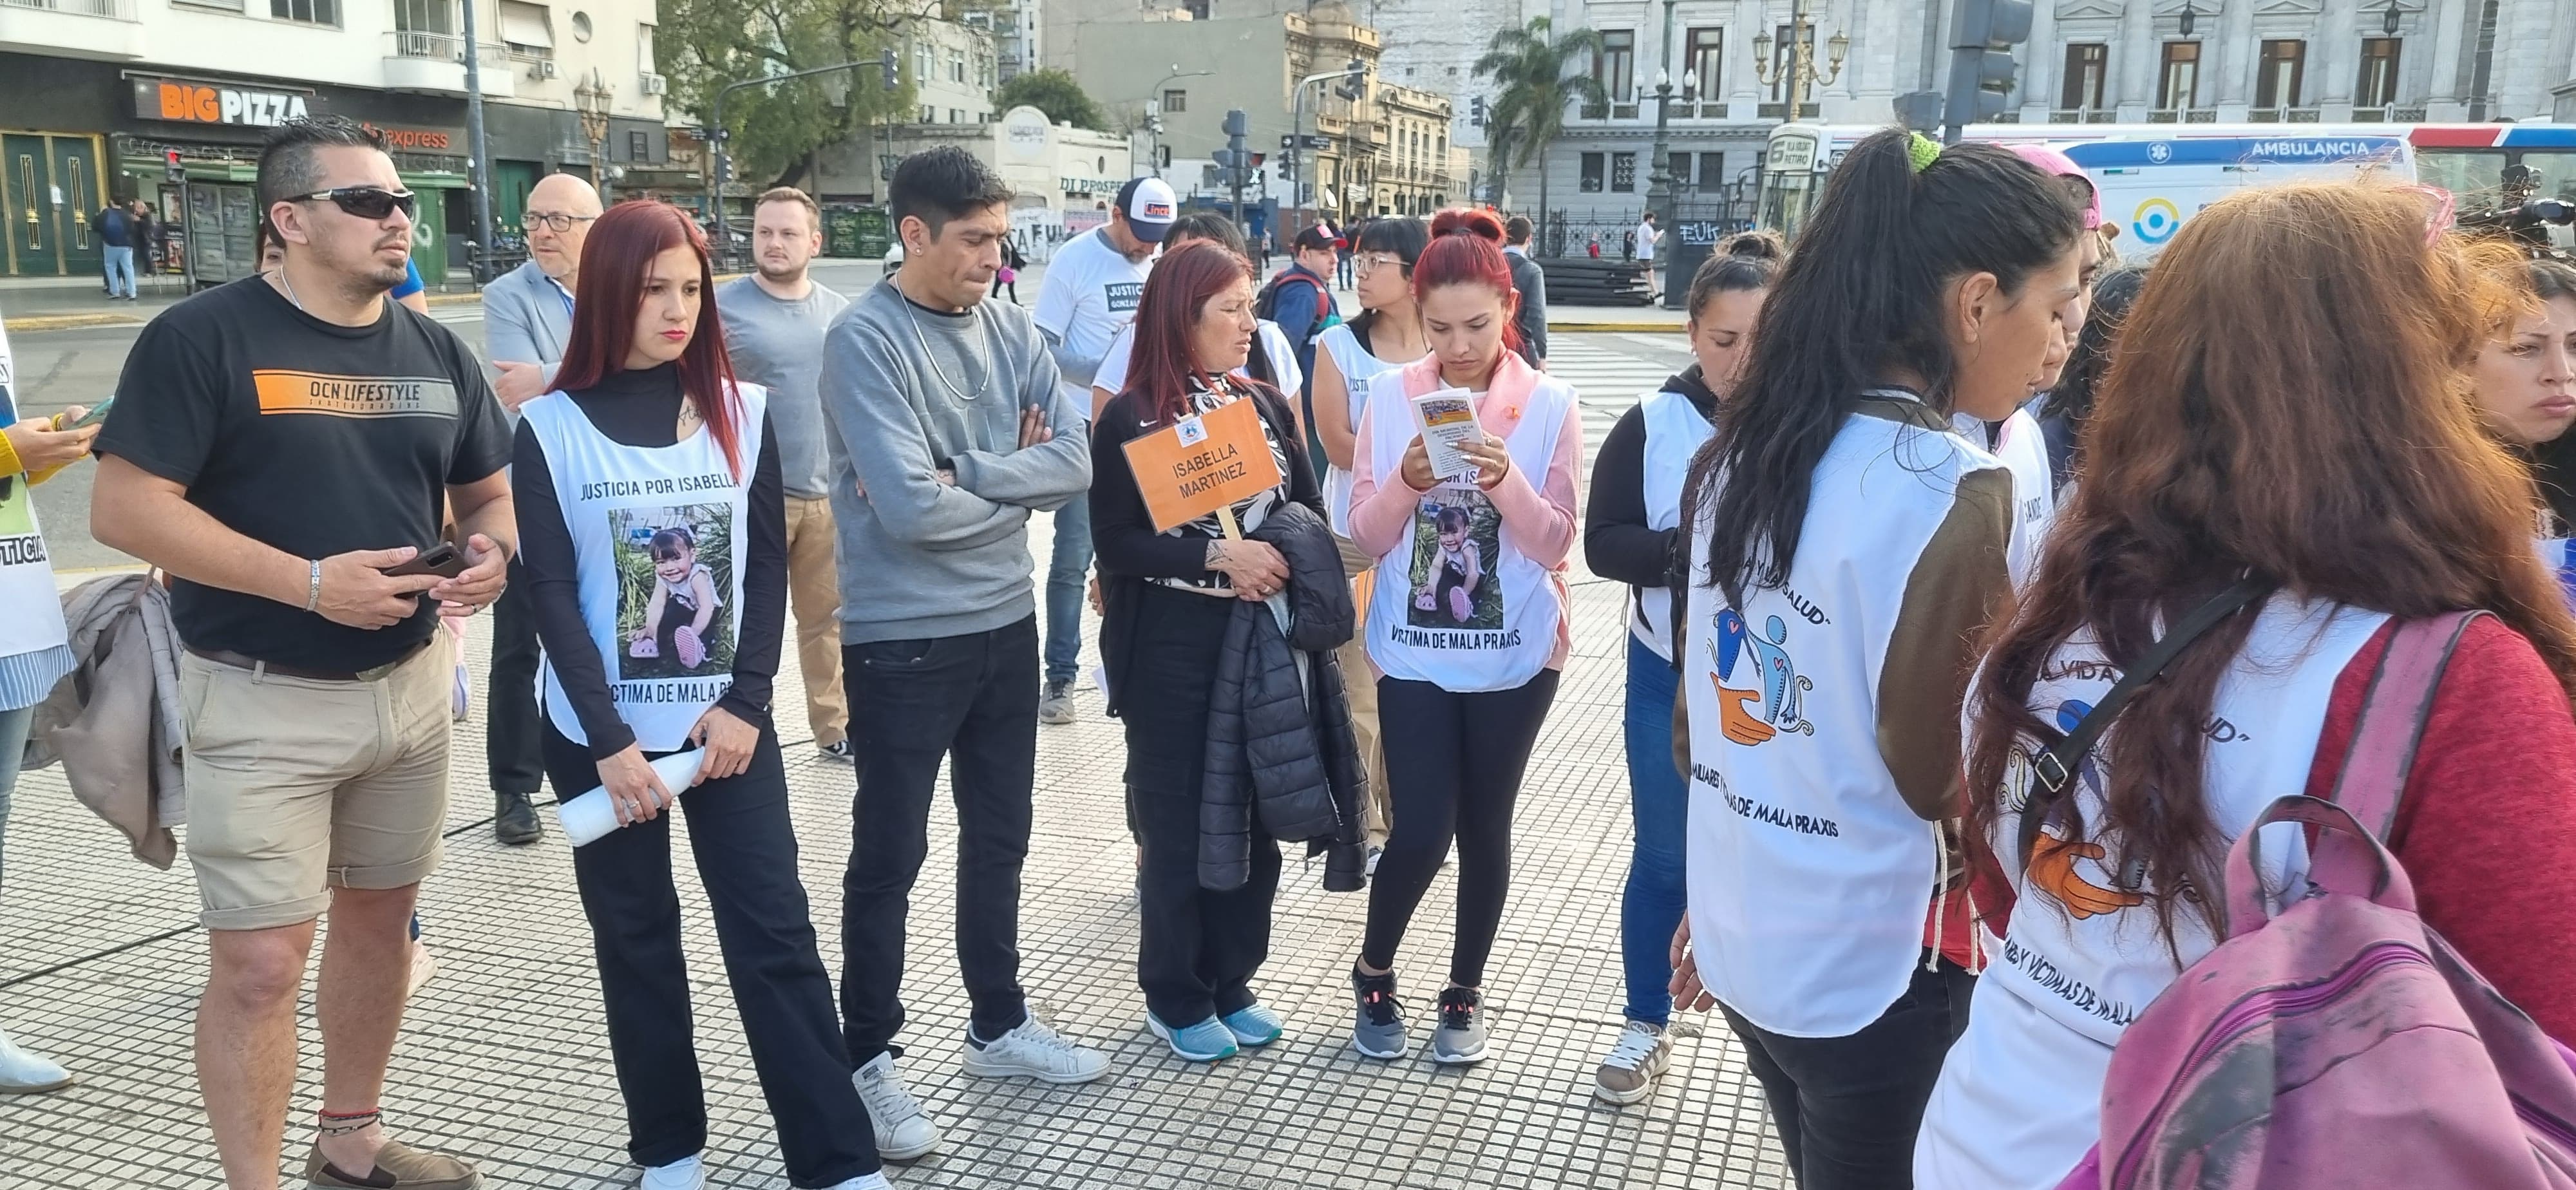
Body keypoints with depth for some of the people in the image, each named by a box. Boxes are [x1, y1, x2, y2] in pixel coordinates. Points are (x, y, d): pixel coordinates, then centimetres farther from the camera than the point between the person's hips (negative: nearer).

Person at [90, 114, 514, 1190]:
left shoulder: (435, 352, 8)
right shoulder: (203, 337, -10)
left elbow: (487, 491, 16)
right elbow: (124, 508, -16)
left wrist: (494, 551, -8)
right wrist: (311, 582, -23)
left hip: (408, 684, 6)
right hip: (260, 702, -6)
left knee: (379, 918, 16)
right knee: (260, 961, -4)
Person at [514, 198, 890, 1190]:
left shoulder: (743, 413, 2)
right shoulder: (552, 427, -4)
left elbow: (770, 568, 2)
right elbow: (550, 594, -6)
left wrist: (746, 703, -9)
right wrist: (608, 738, -14)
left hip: (728, 721, 1)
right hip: (601, 735, -1)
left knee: (775, 933, -1)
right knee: (637, 943, 10)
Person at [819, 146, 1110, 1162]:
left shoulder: (1013, 331, 4)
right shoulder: (865, 339, -16)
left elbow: (1073, 465, -6)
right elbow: (911, 509, -25)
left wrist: (959, 474, -18)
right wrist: (1015, 483, -9)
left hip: (1006, 625, 6)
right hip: (901, 640, -6)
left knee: (1000, 838, 18)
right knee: (889, 855, 7)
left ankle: (999, 1023, 36)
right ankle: (867, 1060, 22)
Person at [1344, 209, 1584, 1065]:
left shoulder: (1550, 407, -6)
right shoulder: (1390, 397, -3)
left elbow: (1555, 546, -9)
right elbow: (1367, 537, -4)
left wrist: (1505, 481, -26)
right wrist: (1407, 482, -23)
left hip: (1515, 655, 0)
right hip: (1414, 652, 0)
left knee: (1484, 827, 11)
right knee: (1421, 831, -3)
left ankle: (1465, 993, 31)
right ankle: (1373, 975, 25)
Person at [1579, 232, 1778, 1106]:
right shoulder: (1651, 424, -6)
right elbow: (1603, 543, -7)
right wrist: (1688, 550, -22)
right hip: (1669, 679, 1)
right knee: (1663, 859, 14)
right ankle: (1646, 1026, 32)